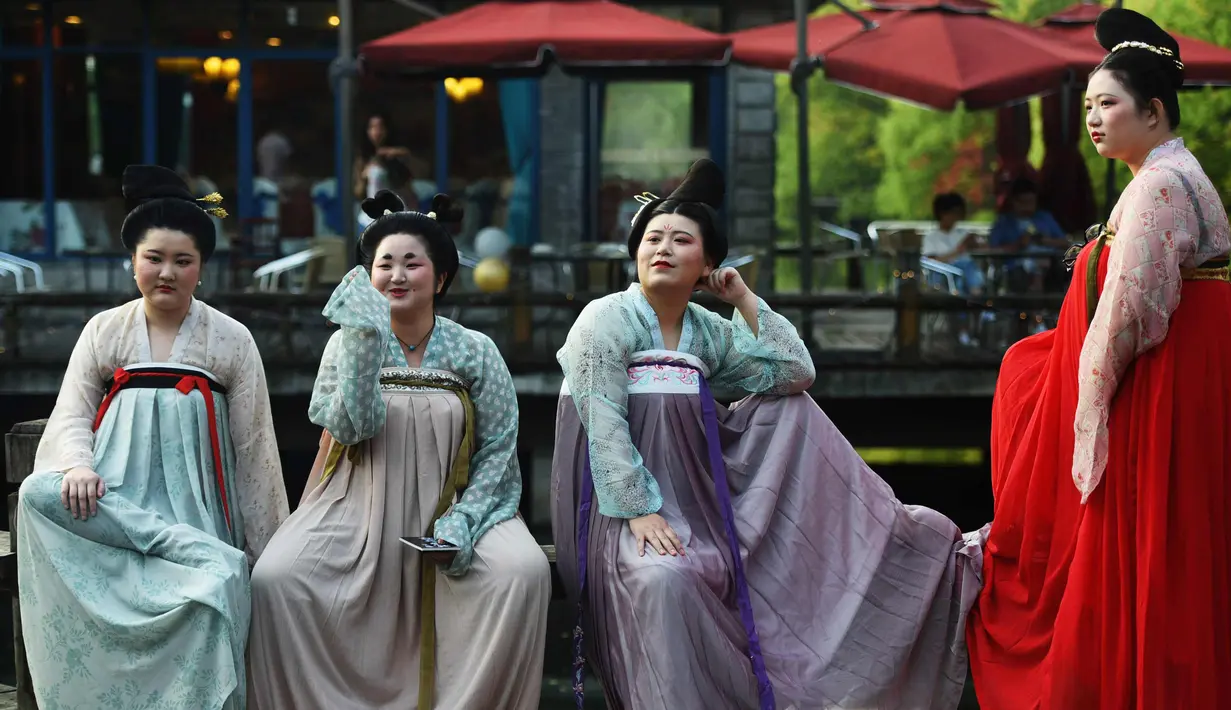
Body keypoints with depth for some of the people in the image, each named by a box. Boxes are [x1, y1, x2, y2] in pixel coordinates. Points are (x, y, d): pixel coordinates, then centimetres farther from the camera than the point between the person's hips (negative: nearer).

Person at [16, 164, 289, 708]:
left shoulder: (231, 341, 6)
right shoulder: (104, 331, 11)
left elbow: (253, 449, 7)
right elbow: (69, 415, 7)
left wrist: (266, 549, 3)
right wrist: (78, 465, -17)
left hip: (194, 502, -1)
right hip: (115, 497, 1)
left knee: (213, 587, -31)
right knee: (39, 493, -31)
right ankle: (183, 546, -29)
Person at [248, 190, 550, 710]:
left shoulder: (475, 352, 4)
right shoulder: (348, 343, 5)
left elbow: (498, 448, 1)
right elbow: (350, 427, -11)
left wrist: (465, 517, -14)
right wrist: (364, 339, -17)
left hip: (449, 506, 0)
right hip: (361, 504, 1)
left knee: (524, 571, -29)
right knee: (274, 578, -25)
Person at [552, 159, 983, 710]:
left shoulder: (709, 332, 11)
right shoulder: (606, 320, -6)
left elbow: (794, 373, 4)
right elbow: (604, 425, -15)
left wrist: (744, 299, 2)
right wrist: (639, 511, -25)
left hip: (699, 491, 7)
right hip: (628, 497, -6)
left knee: (791, 408, 2)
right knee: (665, 578, -39)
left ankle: (889, 534, 5)